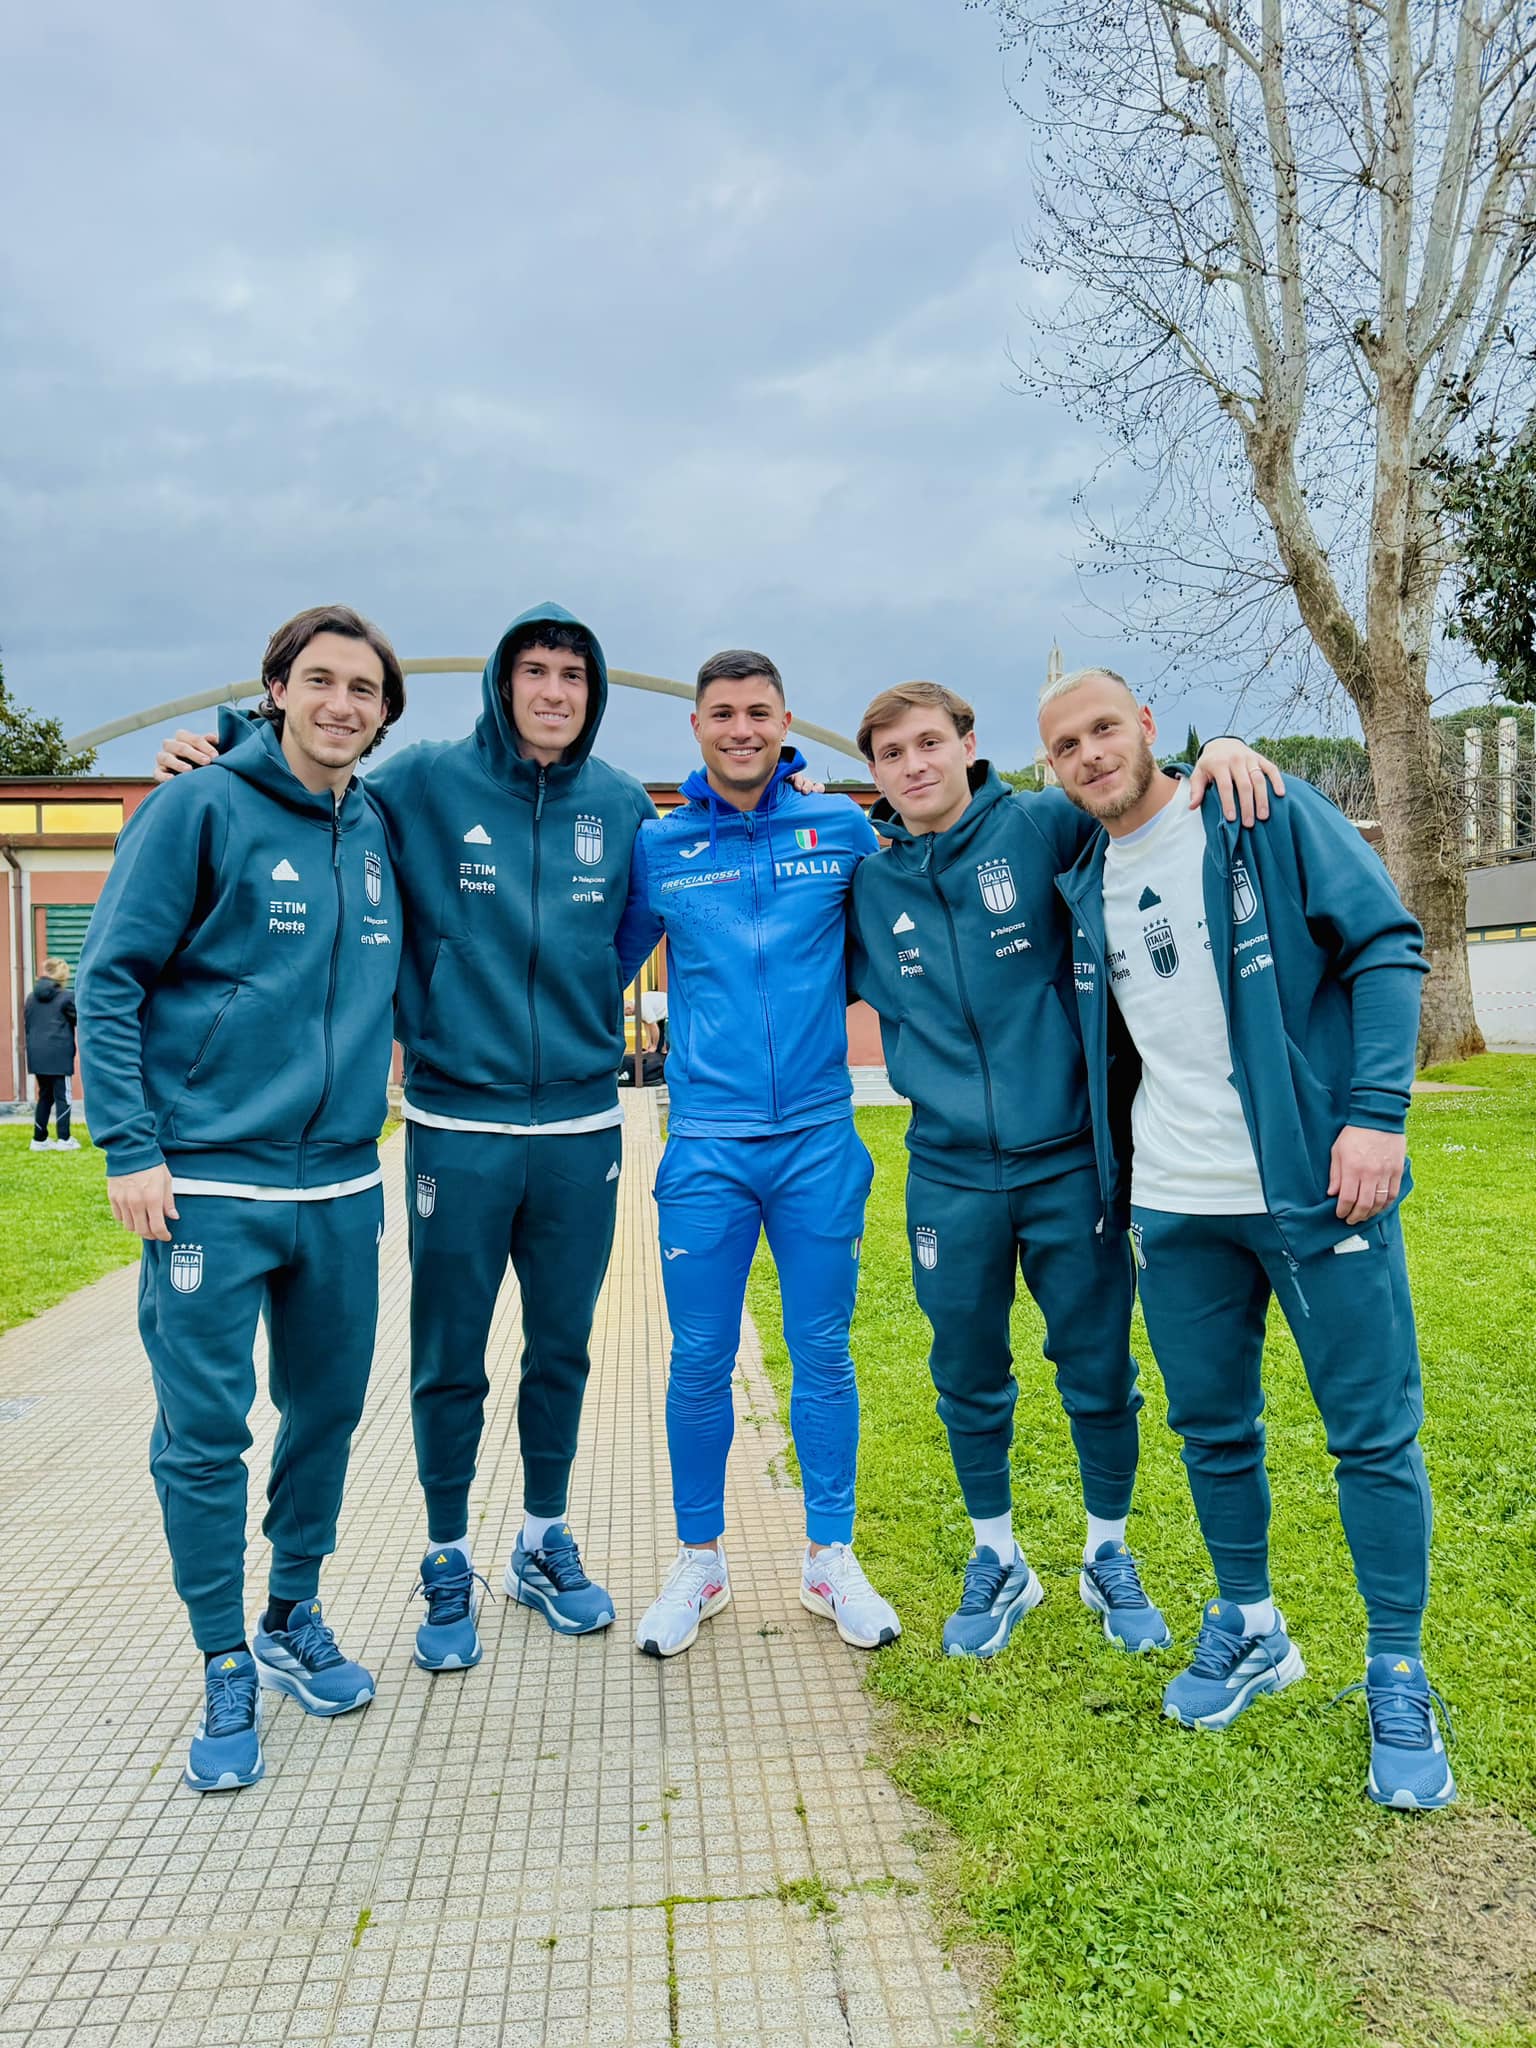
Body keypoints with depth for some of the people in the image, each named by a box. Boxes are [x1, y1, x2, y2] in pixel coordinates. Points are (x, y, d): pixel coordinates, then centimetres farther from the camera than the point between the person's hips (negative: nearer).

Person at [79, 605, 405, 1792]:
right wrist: (129, 1148, -13)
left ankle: (294, 1619, 34)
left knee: (328, 1412, 14)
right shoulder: (201, 810, -7)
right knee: (204, 1437, 2)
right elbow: (111, 979, -8)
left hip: (343, 1190, 5)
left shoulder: (378, 831, 9)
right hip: (211, 1188, -5)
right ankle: (227, 1675, 19)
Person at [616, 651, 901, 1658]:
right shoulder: (658, 847, 3)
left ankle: (832, 1558, 27)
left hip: (820, 1140, 0)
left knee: (823, 1354, 9)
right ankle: (700, 1562, 27)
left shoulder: (841, 827, 3)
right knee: (699, 1362, 7)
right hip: (706, 1145, 0)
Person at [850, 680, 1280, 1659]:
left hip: (1069, 1160, -2)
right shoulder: (868, 886, 4)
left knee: (1100, 1373, 10)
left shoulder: (1041, 827, -5)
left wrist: (1220, 749, -24)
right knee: (969, 1383, 14)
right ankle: (998, 1561, 35)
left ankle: (1109, 1557, 33)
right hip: (951, 1178, 2)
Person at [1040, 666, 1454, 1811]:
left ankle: (1399, 1677, 22)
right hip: (1174, 1208, 5)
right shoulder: (1084, 890, 10)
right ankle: (1249, 1629, 36)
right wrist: (1113, 1176, 12)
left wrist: (1376, 1111, -18)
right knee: (1212, 1429, 15)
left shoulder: (1271, 820, -4)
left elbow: (1385, 946, -9)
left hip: (1316, 1185, -4)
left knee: (1374, 1432, 4)